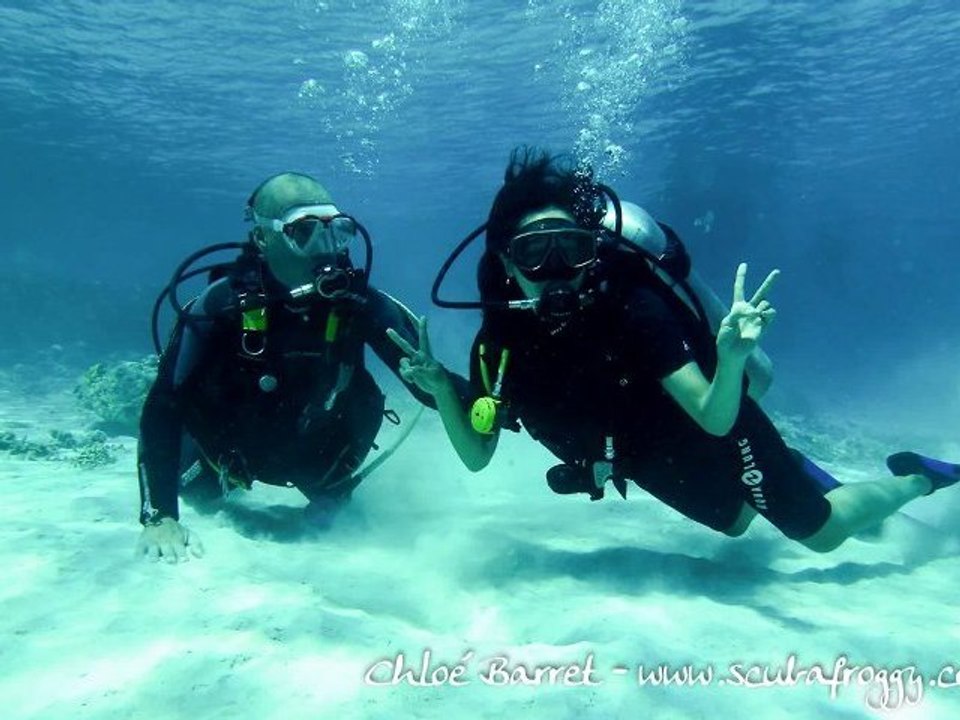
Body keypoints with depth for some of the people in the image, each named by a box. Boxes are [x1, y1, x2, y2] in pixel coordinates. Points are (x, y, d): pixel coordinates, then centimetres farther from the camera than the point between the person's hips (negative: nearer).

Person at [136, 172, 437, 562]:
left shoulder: (357, 301, -27)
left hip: (320, 456, 1)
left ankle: (330, 491, 28)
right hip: (238, 450, 0)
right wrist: (159, 517, -41)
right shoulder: (224, 304, -31)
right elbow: (163, 408, -33)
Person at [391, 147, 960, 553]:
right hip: (647, 460, 5)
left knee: (823, 531, 10)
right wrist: (441, 389, -30)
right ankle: (791, 473, 55)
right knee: (734, 522, 29)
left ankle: (914, 479, 37)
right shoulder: (500, 342, -23)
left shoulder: (632, 309, -36)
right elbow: (476, 455, -14)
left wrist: (731, 357, -56)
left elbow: (715, 418, -37)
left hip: (711, 431, -5)